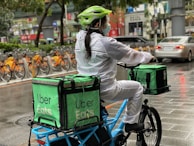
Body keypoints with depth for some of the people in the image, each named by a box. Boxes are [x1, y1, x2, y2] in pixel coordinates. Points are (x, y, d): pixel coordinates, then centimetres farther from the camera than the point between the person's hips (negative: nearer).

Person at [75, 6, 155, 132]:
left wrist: (115, 61, 33)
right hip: (105, 90, -7)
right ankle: (130, 123, 17)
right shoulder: (106, 42, -19)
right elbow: (130, 54, -7)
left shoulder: (80, 40, 3)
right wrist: (148, 57, 11)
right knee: (137, 87, 11)